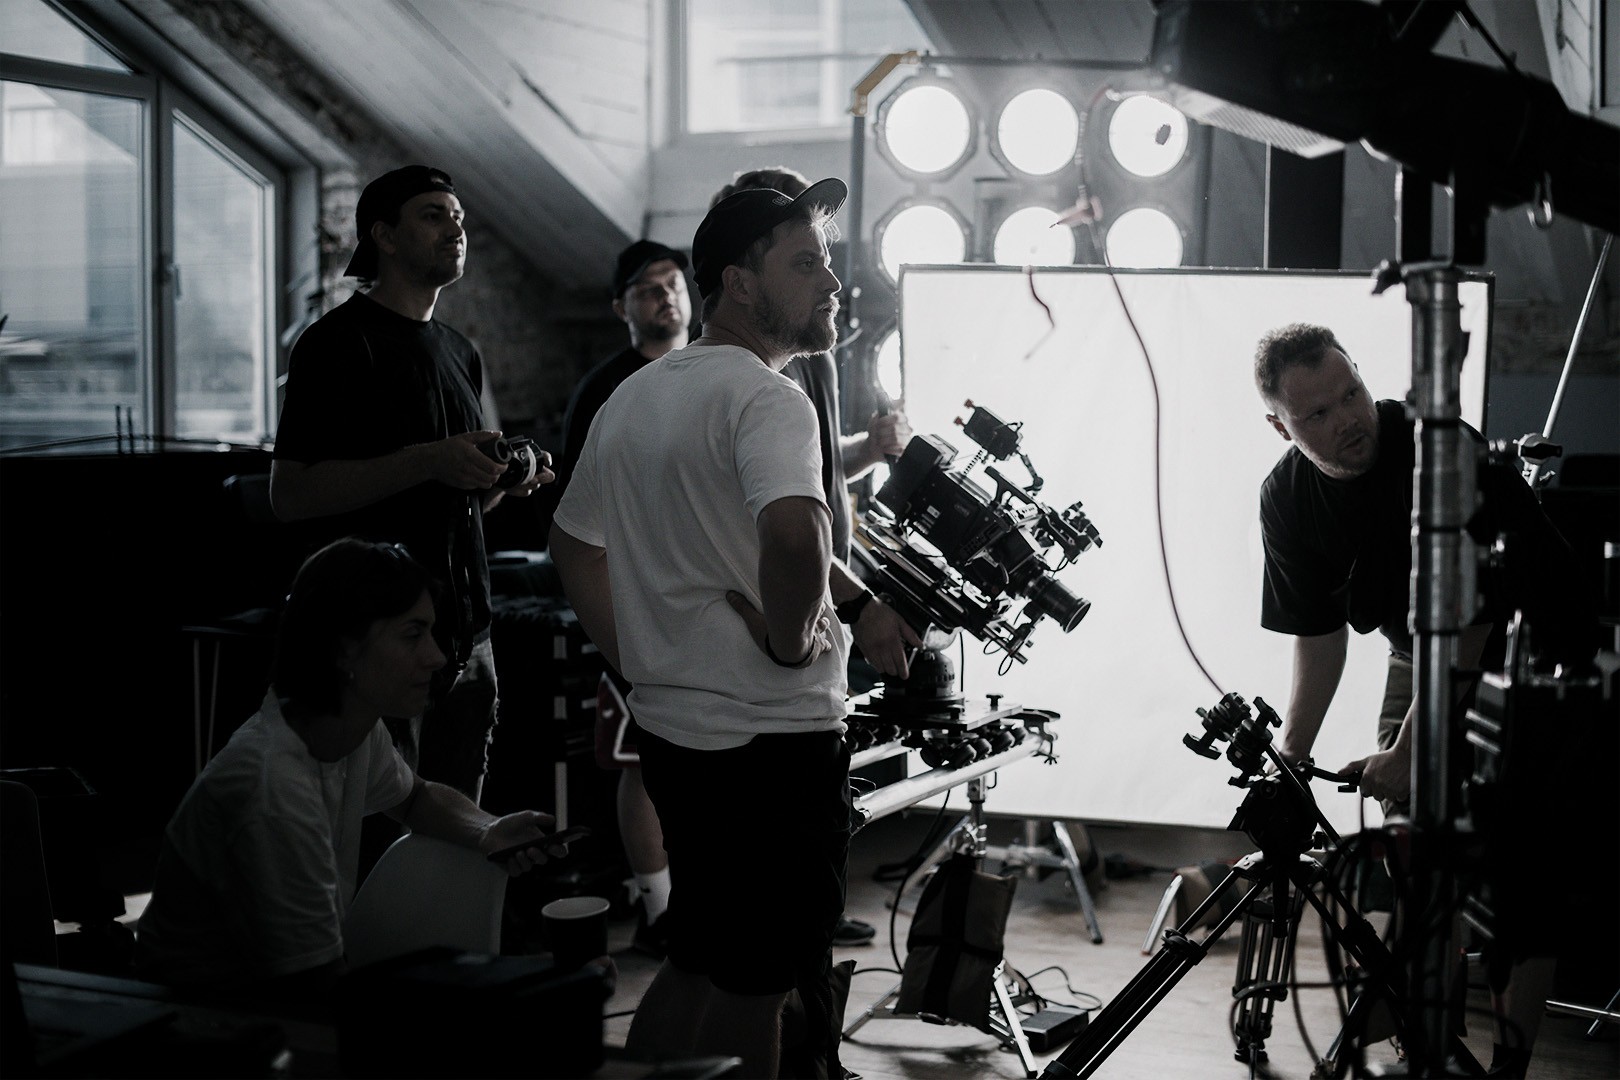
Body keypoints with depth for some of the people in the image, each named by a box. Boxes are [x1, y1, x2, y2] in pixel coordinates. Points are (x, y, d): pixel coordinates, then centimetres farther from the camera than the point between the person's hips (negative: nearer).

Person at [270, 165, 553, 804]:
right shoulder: (339, 342, -6)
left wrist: (507, 481, 4)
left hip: (467, 636, 7)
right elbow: (290, 494, -15)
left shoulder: (461, 354, 18)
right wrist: (426, 462, -22)